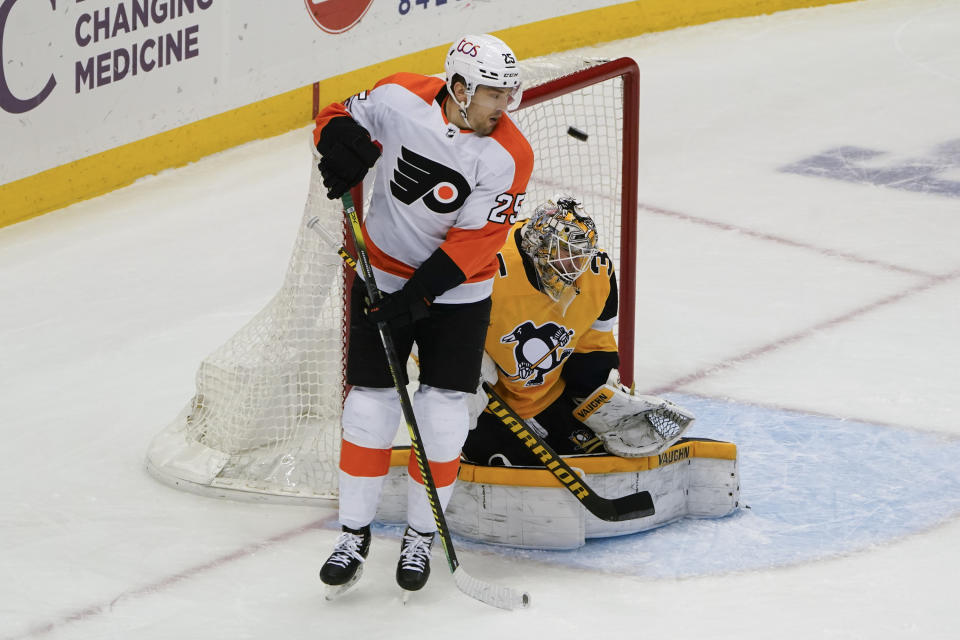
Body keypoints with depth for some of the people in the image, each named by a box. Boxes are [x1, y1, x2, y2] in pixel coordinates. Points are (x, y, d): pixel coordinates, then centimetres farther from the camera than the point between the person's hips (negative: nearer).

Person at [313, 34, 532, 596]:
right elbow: (341, 117, 1)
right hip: (383, 273, 1)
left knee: (442, 415, -4)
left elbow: (473, 243, -21)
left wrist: (416, 297, -26)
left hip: (458, 291, -1)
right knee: (371, 406, 0)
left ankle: (421, 535, 16)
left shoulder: (508, 156, -21)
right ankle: (355, 533, 16)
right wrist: (340, 143, -22)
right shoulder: (400, 98, -17)